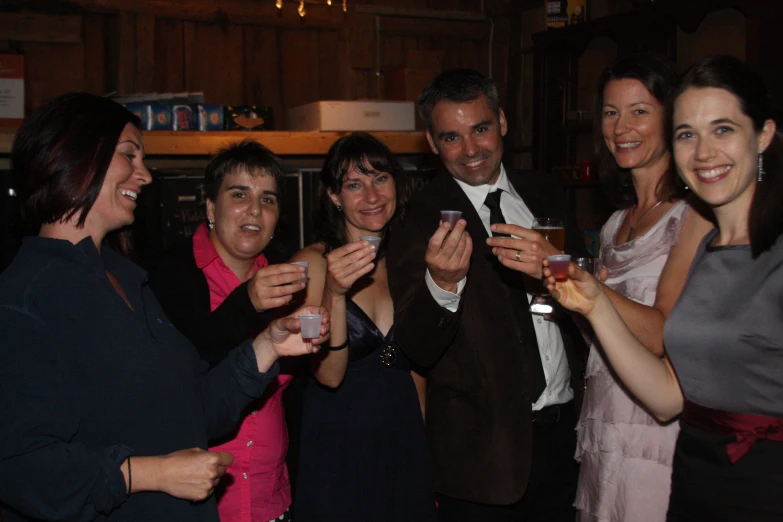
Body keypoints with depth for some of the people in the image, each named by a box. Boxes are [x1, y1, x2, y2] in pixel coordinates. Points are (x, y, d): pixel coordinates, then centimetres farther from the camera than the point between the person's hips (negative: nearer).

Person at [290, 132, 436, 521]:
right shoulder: (314, 261, -10)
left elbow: (416, 365, 10)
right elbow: (329, 375, -16)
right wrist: (334, 293, -29)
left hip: (405, 443, 4)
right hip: (337, 445, -4)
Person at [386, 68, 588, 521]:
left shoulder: (545, 195, 4)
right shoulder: (421, 221, -10)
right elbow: (417, 348, -15)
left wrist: (553, 267, -17)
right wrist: (442, 284, -34)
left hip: (564, 428, 4)